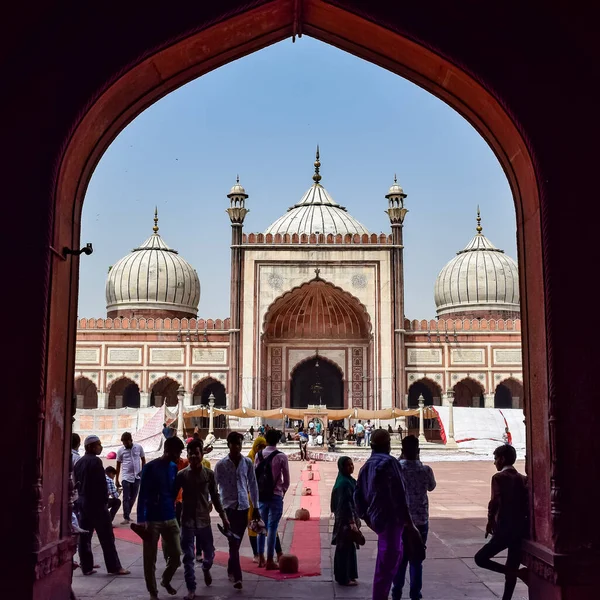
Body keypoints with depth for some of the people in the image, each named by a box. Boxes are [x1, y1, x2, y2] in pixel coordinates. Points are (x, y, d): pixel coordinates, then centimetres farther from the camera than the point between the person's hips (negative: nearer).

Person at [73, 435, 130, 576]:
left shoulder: (79, 462, 11)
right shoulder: (95, 461, -14)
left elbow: (77, 482, 15)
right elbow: (101, 483, -17)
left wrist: (82, 496, 17)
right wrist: (105, 500, -8)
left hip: (82, 502, 8)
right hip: (96, 503, -8)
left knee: (84, 536, 8)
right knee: (106, 536, -3)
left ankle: (86, 567, 11)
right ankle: (114, 567, 0)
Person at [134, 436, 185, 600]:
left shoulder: (174, 468, 6)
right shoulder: (150, 468, -12)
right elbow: (143, 495, -13)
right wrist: (141, 520, -18)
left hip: (170, 518, 5)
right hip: (152, 519, -5)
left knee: (176, 554, 7)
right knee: (150, 559, 3)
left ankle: (166, 580, 34)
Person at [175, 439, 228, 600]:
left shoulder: (209, 474, -1)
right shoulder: (181, 475, -4)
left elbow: (215, 497, 5)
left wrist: (223, 517, 5)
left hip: (204, 520, 1)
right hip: (187, 521, -1)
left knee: (209, 553, 10)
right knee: (188, 557, -1)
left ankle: (206, 569, 44)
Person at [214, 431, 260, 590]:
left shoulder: (248, 463, 2)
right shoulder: (221, 464, -4)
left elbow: (253, 485, 7)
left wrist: (255, 507, 7)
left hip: (243, 507, 3)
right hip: (228, 507, -3)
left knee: (237, 542, 12)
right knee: (233, 543, -7)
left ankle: (231, 570, 30)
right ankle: (237, 576, -5)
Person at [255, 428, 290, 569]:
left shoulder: (258, 455, 1)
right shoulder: (281, 456, -8)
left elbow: (255, 475, 3)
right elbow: (286, 479, -3)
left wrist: (257, 491, 15)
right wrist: (283, 490, 15)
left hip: (261, 495, 4)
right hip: (275, 495, -4)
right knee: (272, 528, -1)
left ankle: (261, 558, 18)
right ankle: (270, 561, 0)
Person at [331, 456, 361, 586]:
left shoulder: (348, 480, 11)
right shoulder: (344, 483, -20)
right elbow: (346, 504, -23)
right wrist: (352, 522, -23)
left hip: (344, 519, 10)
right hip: (346, 520, -10)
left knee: (344, 548, 16)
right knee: (346, 548, -2)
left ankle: (342, 576, 26)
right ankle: (344, 578, 6)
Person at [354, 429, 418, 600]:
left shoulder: (366, 466, 11)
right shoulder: (389, 462, -15)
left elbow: (358, 495, 15)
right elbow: (398, 495, -19)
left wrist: (365, 516, 25)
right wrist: (408, 522, -16)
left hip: (376, 518, 9)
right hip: (390, 519, -9)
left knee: (394, 556, 25)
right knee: (387, 563, -4)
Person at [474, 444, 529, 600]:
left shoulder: (499, 477, -9)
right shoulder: (523, 479, 10)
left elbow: (495, 502, -18)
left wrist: (490, 522, -5)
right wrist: (522, 520, 16)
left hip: (505, 529, -7)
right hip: (520, 528, 7)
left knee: (480, 558, 1)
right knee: (512, 567, 14)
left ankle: (518, 573, -7)